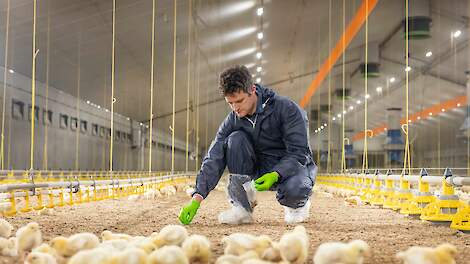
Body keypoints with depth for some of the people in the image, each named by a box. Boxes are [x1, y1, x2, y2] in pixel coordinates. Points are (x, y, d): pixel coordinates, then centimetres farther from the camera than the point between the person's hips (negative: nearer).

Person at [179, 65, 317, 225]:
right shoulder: (232, 120, -9)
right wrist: (196, 199, -26)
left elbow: (299, 153, -23)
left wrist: (275, 175, -40)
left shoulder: (287, 108, -21)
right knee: (235, 139, -23)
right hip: (261, 169, 4)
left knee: (295, 189, -40)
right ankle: (242, 207, -16)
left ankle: (298, 204, 1)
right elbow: (214, 159, -14)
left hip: (289, 168, -4)